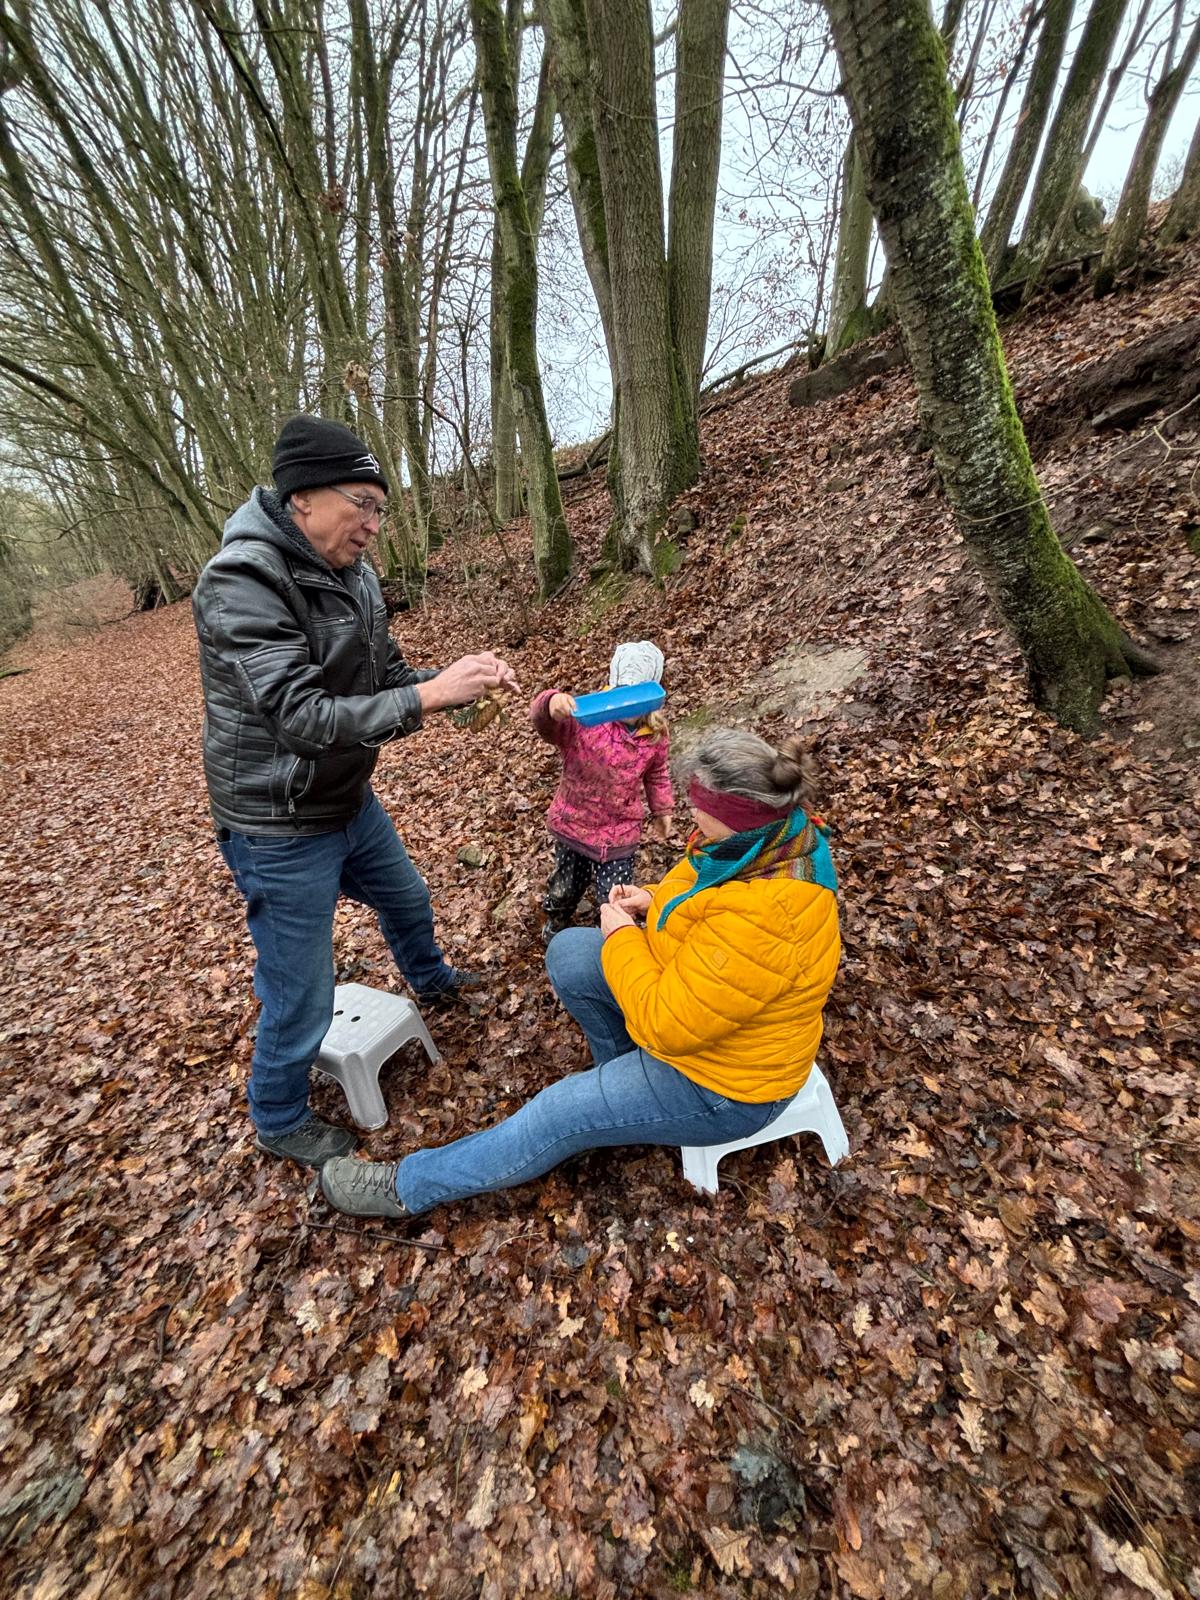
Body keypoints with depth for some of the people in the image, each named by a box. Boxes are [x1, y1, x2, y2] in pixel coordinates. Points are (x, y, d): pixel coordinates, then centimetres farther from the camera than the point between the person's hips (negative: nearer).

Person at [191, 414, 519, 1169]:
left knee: (408, 899, 29)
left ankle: (431, 979, 62)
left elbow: (388, 677, 5)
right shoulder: (244, 579, -23)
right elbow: (302, 715, -32)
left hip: (352, 801, 8)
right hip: (282, 829, -8)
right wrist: (432, 694, -35)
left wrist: (460, 678, -13)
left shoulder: (353, 574, 1)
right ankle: (280, 1121, 37)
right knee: (303, 997, 7)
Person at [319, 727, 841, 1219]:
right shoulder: (769, 837, -11)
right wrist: (655, 902, -11)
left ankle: (408, 1186, 17)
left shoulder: (757, 921, -39)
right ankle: (627, 1075, 20)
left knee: (557, 1116, -5)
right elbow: (704, 893, 9)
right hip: (692, 995, 8)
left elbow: (665, 1023, -32)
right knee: (568, 951, 0)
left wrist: (622, 937, -19)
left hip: (721, 1083, -8)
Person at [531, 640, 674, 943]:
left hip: (620, 833, 1)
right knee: (565, 888, 21)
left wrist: (662, 810, 18)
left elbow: (656, 775, 12)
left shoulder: (655, 735, -5)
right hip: (573, 824, 0)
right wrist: (551, 704, -56)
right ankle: (556, 922, 56)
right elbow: (545, 723, -34)